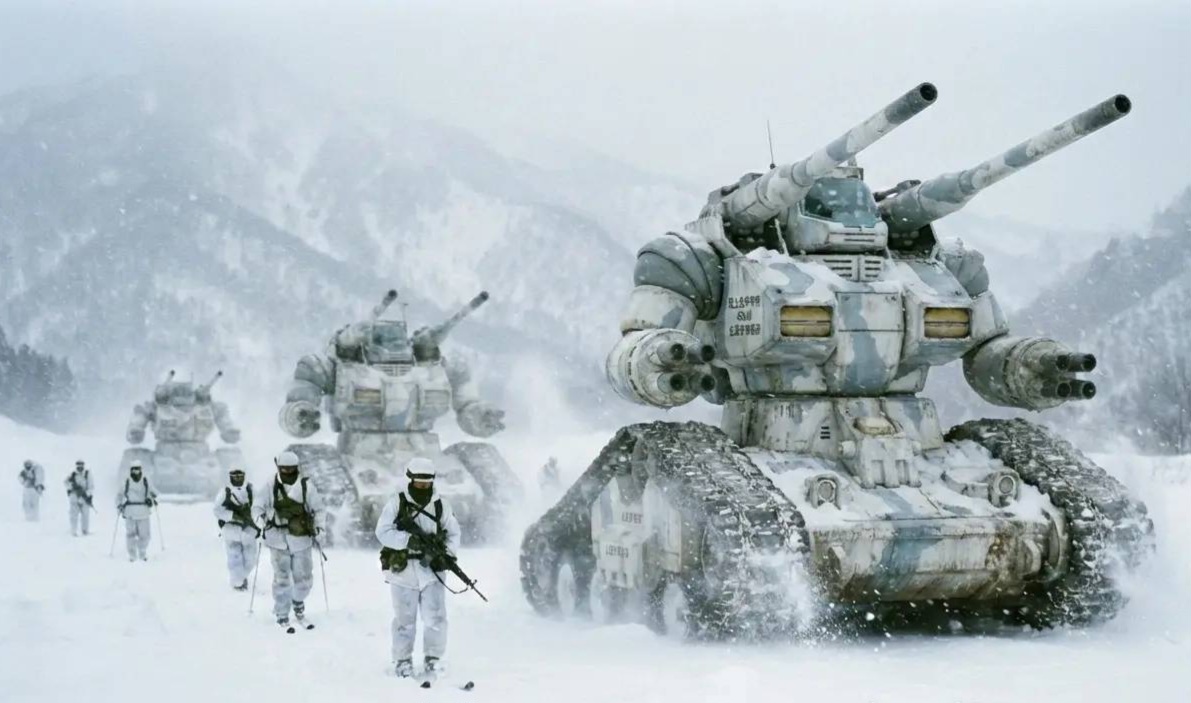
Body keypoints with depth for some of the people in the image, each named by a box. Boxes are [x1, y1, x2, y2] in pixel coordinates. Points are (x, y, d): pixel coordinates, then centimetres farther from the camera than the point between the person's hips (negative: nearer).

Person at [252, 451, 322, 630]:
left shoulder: (306, 486, 1)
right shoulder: (271, 486, -3)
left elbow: (318, 508, 11)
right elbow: (257, 507, 2)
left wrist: (318, 526, -2)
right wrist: (261, 518, -19)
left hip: (302, 540, 2)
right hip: (278, 540, -2)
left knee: (304, 578, 7)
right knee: (282, 579, 1)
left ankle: (298, 605, 34)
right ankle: (282, 615, 14)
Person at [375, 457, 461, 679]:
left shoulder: (441, 504, 5)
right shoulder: (397, 503, -2)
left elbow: (453, 534, 10)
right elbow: (383, 532, -8)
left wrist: (445, 554, -8)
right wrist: (408, 540, -21)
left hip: (432, 570, 2)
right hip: (403, 569, -2)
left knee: (436, 618, -3)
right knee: (405, 619, 4)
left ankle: (433, 658, 12)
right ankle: (402, 660, 18)